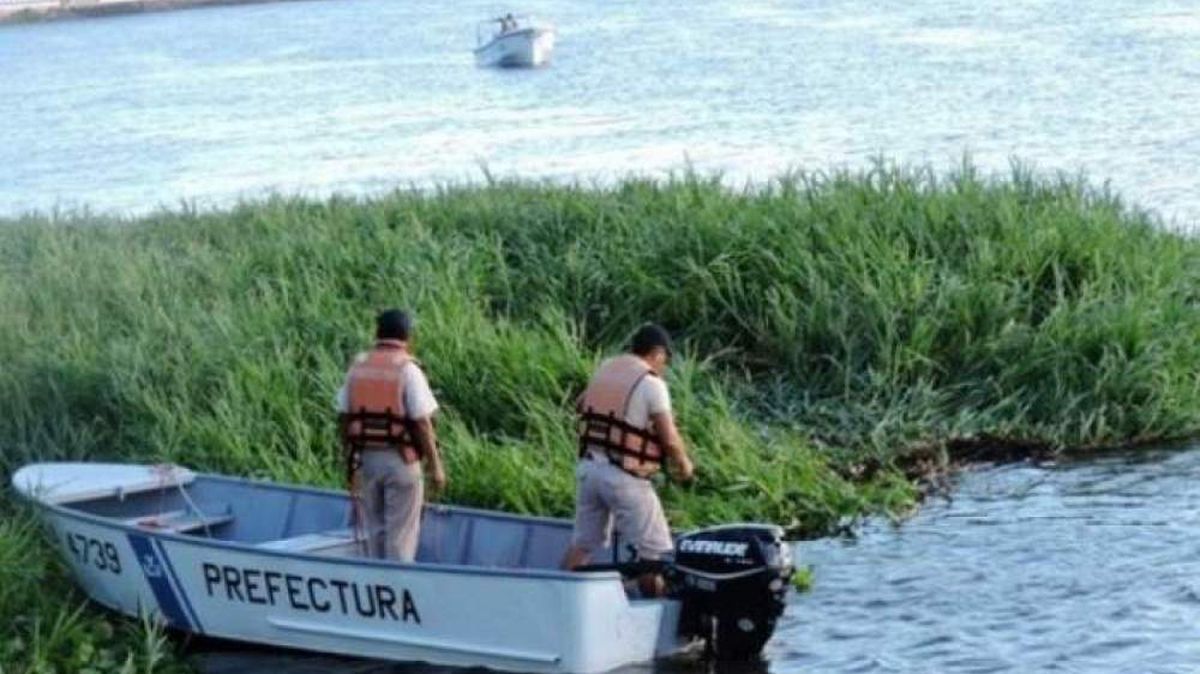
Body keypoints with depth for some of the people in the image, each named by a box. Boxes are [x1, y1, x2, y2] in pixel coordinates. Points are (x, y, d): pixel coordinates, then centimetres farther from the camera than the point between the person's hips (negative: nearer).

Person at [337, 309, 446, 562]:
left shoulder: (357, 367, 4)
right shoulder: (407, 370, -11)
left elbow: (345, 418, 8)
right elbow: (421, 423, -14)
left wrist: (349, 460, 18)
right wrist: (435, 466, -7)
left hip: (366, 457, 5)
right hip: (400, 459, -5)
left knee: (375, 531, 15)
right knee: (401, 532, 1)